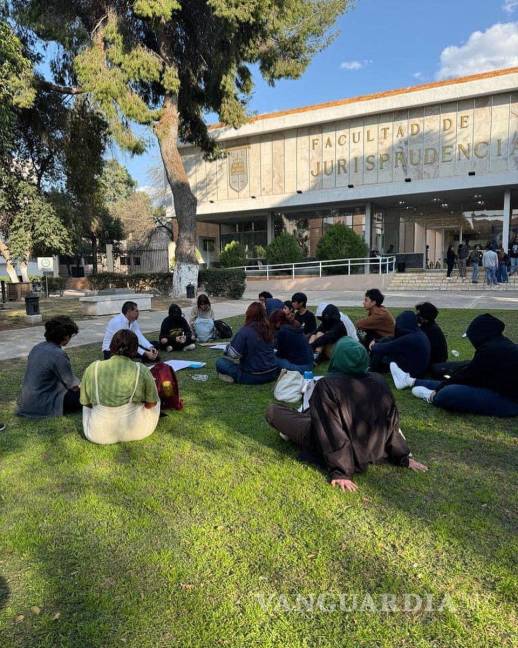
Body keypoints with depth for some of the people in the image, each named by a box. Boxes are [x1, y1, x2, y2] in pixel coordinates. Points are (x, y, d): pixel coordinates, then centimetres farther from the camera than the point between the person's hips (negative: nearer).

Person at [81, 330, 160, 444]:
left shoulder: (93, 368, -8)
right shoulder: (142, 370, -12)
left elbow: (86, 402, 3)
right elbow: (151, 404, -4)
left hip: (99, 436, 2)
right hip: (136, 432, -2)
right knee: (155, 398, 25)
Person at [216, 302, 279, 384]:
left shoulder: (244, 331, -17)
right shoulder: (268, 329, 2)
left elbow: (233, 354, -15)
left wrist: (228, 347, 7)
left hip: (253, 377, -7)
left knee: (220, 362, 0)